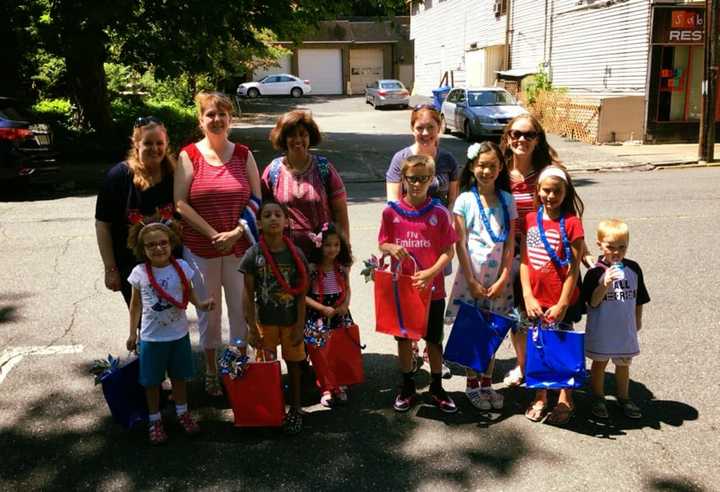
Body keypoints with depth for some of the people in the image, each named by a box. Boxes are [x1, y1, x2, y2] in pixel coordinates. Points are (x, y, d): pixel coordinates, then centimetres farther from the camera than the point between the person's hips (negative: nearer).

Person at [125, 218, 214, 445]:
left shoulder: (181, 267, -11)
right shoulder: (139, 273, -12)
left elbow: (188, 292, 3)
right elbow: (136, 303, -1)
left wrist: (200, 304, -17)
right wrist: (132, 333, 1)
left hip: (178, 334, 1)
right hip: (151, 337, -1)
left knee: (179, 376, 18)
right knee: (152, 381, 11)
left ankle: (182, 413, 38)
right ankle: (155, 420, 28)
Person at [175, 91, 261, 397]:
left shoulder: (243, 155, 4)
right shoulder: (189, 155, -2)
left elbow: (256, 201, 3)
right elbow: (180, 203, -8)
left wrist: (236, 233, -11)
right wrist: (213, 234, -14)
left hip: (239, 246, 1)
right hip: (200, 248, -1)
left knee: (241, 309, 7)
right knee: (208, 312, 10)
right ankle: (211, 371, 26)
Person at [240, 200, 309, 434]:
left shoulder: (295, 254, -9)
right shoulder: (253, 255, -10)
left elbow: (301, 294, -5)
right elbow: (249, 296, -6)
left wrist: (300, 327, -7)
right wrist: (252, 329, -8)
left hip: (291, 320, 0)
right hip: (266, 320, 0)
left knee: (293, 363, 13)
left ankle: (295, 409, 28)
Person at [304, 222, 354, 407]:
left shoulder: (342, 267, -1)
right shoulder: (311, 268, -13)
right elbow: (303, 295, -12)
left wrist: (345, 304, -8)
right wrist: (323, 308, -18)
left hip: (340, 315, 4)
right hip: (318, 316, -3)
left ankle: (339, 386, 23)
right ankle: (326, 389, 14)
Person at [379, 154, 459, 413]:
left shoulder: (439, 213, -7)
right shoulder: (391, 212, -3)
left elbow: (448, 251, -5)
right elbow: (382, 244, 5)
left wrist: (432, 272, -21)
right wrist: (391, 248, -18)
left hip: (432, 288, -1)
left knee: (434, 339, 12)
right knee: (404, 338, 14)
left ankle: (437, 388, 29)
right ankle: (407, 387, 31)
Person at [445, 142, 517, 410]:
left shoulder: (507, 200, 3)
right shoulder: (465, 200, -4)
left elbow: (510, 243, 1)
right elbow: (460, 243, -6)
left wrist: (503, 279, -7)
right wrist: (472, 281, -11)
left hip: (498, 277, 2)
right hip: (471, 274, -2)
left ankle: (487, 382, 25)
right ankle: (472, 383, 20)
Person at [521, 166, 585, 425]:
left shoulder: (571, 222, -11)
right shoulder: (531, 219, 2)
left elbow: (573, 268, -11)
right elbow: (524, 261, 2)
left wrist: (562, 304, -13)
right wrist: (528, 297, -5)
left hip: (561, 302, -4)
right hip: (535, 301, 4)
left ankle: (565, 401, 26)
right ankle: (540, 398, 30)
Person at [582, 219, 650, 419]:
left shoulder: (633, 268, -4)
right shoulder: (595, 272, -17)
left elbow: (639, 298, 9)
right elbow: (593, 302, -21)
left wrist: (638, 320, 14)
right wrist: (605, 285, -34)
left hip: (625, 328, 4)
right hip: (601, 329, -3)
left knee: (623, 364, 19)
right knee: (600, 363, 14)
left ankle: (624, 398, 37)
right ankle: (598, 399, 30)